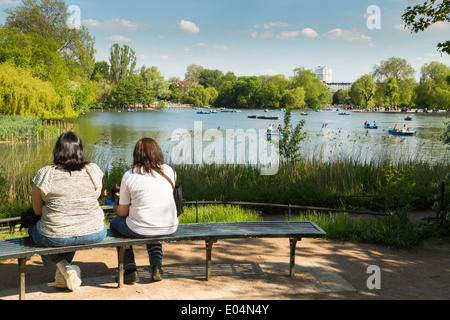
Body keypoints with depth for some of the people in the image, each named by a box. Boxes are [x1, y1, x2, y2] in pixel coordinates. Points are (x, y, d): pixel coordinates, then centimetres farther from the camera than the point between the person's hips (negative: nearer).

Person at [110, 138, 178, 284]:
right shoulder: (169, 171, 1)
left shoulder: (129, 176, -7)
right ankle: (157, 266, 27)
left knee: (115, 223, 28)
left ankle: (130, 270, 22)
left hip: (139, 230, -4)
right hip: (169, 228, 4)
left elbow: (122, 212, 0)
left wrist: (116, 207, 23)